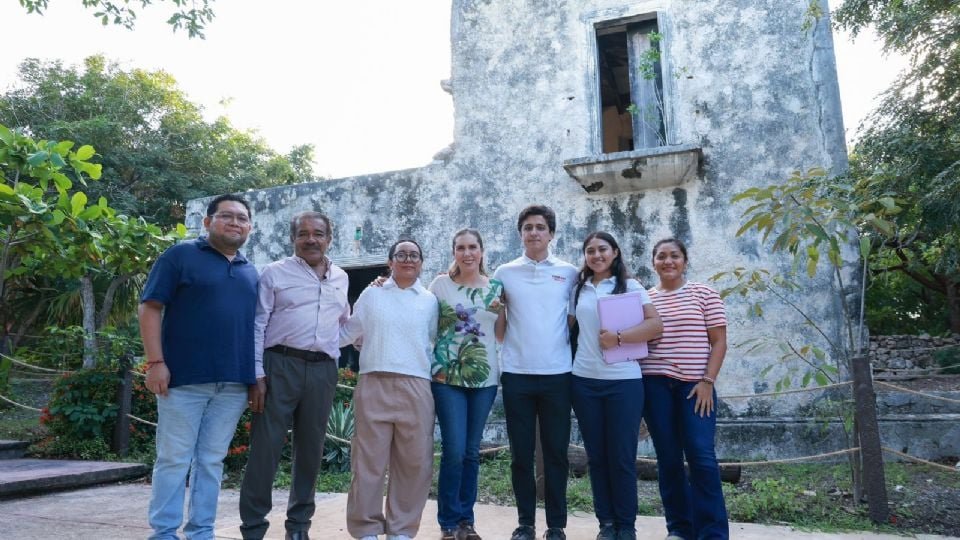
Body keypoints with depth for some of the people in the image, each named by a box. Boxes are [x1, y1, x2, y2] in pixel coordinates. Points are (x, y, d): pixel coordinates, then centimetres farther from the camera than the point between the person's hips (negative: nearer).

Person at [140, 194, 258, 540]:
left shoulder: (251, 273, 17)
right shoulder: (181, 255, 1)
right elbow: (150, 307, -4)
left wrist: (257, 376, 12)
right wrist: (155, 362, -12)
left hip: (233, 384, 5)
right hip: (184, 377, -4)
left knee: (212, 461, 10)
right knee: (174, 459, 2)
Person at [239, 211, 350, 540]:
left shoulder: (341, 279, 16)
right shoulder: (275, 273, 2)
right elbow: (257, 325, -3)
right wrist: (257, 373, -9)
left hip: (323, 371, 4)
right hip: (280, 365, -4)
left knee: (311, 448, 9)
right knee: (266, 445, -2)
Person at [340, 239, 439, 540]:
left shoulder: (430, 301, 13)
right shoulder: (371, 295, 11)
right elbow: (347, 333, 15)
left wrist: (435, 368, 8)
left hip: (416, 387, 1)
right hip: (374, 384, -1)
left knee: (414, 462, 3)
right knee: (368, 460, 1)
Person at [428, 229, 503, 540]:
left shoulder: (496, 288, 8)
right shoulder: (441, 284, 1)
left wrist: (502, 310, -2)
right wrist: (433, 366, -4)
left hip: (485, 378, 3)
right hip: (447, 376, -2)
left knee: (471, 452, 9)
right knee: (454, 451, -6)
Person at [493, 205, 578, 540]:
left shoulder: (569, 273, 6)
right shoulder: (504, 273, 7)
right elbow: (497, 324, 11)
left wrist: (573, 349, 1)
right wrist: (509, 345, -2)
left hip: (557, 374, 0)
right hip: (516, 374, 1)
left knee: (556, 452, 5)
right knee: (521, 453, 6)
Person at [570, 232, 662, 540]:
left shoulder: (629, 286, 1)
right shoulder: (579, 290, 12)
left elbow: (655, 325, -8)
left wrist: (618, 338, -18)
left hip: (623, 380, -3)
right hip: (585, 380, 4)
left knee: (622, 456, 2)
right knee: (596, 455, 9)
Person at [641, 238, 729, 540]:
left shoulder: (704, 294, 4)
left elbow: (719, 341, 1)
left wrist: (707, 381, -8)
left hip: (695, 385, -2)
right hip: (656, 385, 2)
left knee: (701, 456, -6)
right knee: (668, 458, 6)